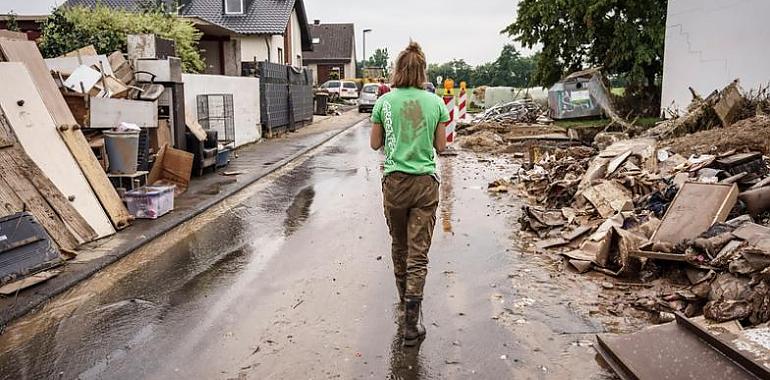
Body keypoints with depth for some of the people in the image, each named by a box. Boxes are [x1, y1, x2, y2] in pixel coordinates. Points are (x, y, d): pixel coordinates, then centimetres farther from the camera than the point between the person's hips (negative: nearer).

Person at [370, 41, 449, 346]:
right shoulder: (435, 103, -2)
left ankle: (404, 295, 42)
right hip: (425, 183, -1)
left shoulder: (384, 102, -3)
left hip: (394, 181, 1)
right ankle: (411, 321, -2)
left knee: (399, 244, 21)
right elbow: (440, 146, 6)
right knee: (418, 252, 2)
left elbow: (375, 144, 6)